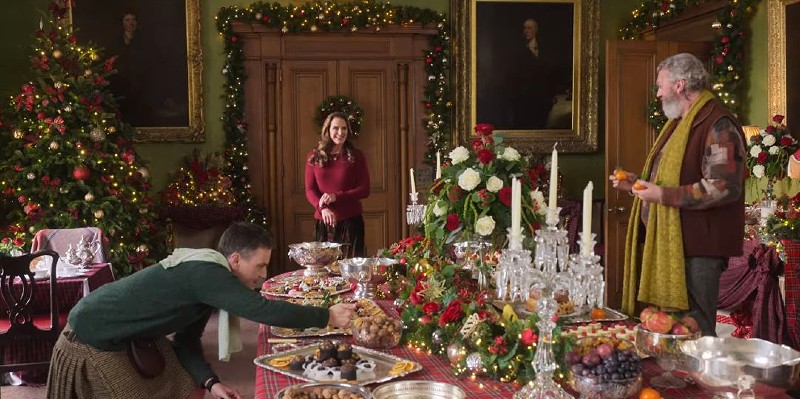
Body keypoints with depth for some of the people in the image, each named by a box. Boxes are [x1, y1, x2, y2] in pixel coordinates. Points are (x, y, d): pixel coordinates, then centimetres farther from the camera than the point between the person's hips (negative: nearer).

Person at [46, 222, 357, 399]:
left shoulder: (204, 276, 0)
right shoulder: (206, 275, -30)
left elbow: (186, 340, 4)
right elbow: (265, 311, -36)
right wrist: (328, 317, -26)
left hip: (125, 335, 9)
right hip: (93, 340, -9)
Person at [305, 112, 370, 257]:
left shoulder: (356, 156, 2)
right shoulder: (314, 156, 5)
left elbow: (365, 190, -1)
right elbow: (310, 190, 2)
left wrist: (336, 196, -14)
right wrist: (323, 208, -17)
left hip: (351, 221, -1)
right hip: (324, 222, 1)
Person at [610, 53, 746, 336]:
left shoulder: (718, 125, -14)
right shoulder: (679, 124, 18)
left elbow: (725, 187, -25)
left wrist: (664, 195, -24)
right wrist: (637, 184, 15)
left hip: (696, 249, -10)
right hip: (670, 244, 10)